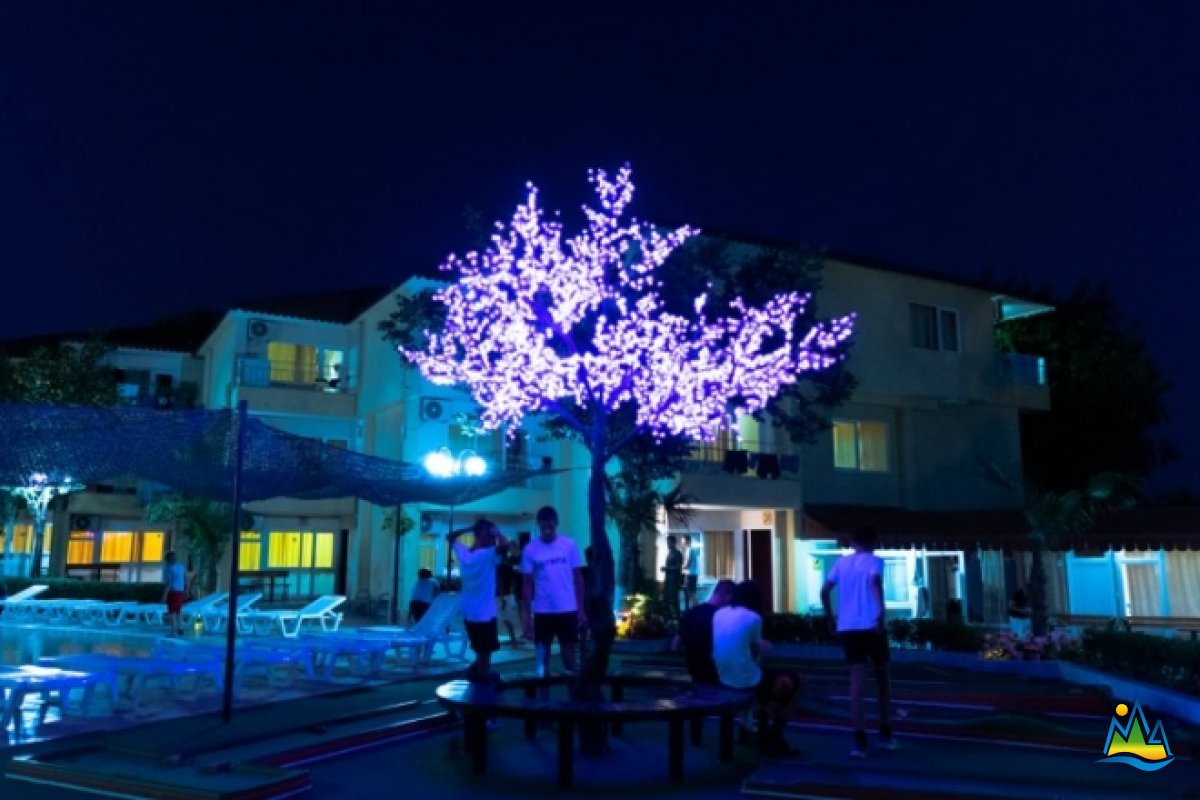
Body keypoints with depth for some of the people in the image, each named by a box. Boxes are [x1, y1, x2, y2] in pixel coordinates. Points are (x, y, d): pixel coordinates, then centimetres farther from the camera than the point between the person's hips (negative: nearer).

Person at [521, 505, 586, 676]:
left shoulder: (570, 545, -3)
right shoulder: (530, 550, -4)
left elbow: (578, 578, 2)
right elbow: (527, 584, -1)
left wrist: (581, 609, -1)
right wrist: (526, 616, -4)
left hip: (568, 610, 0)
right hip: (542, 611, 0)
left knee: (568, 652, 8)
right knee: (542, 654, 8)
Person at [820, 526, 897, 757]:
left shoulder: (841, 562, 13)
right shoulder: (875, 561, 1)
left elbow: (825, 591, 9)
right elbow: (876, 582, -20)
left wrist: (831, 618, 18)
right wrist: (881, 616, -21)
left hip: (847, 627, 3)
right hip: (871, 626, -3)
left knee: (856, 681, 1)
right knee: (882, 676, 16)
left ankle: (860, 740, -7)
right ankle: (885, 733, 23)